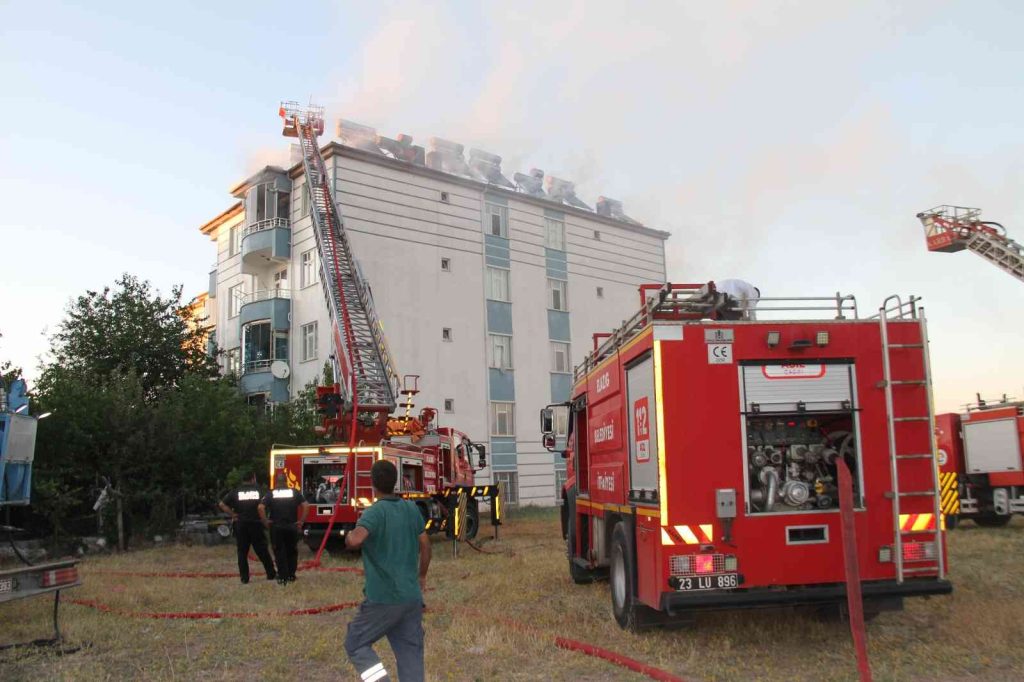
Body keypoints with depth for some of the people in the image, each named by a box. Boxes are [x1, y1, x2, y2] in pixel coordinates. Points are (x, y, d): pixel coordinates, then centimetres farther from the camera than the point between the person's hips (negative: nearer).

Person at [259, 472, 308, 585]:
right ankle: (291, 575, 18)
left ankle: (282, 577, 3)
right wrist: (302, 521, -2)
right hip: (292, 527, 1)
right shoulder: (294, 492, 1)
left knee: (279, 552, 6)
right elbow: (305, 505, -8)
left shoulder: (271, 493, 0)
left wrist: (265, 521, -4)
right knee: (292, 552, 15)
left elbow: (261, 507, -13)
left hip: (276, 527, -1)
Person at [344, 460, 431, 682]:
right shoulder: (412, 509, 5)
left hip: (383, 599, -5)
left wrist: (349, 537, -8)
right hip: (412, 597, 6)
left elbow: (355, 540, -32)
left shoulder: (374, 513, -14)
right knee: (410, 652, 12)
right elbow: (425, 544, 14)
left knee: (356, 644, 12)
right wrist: (422, 576, 28)